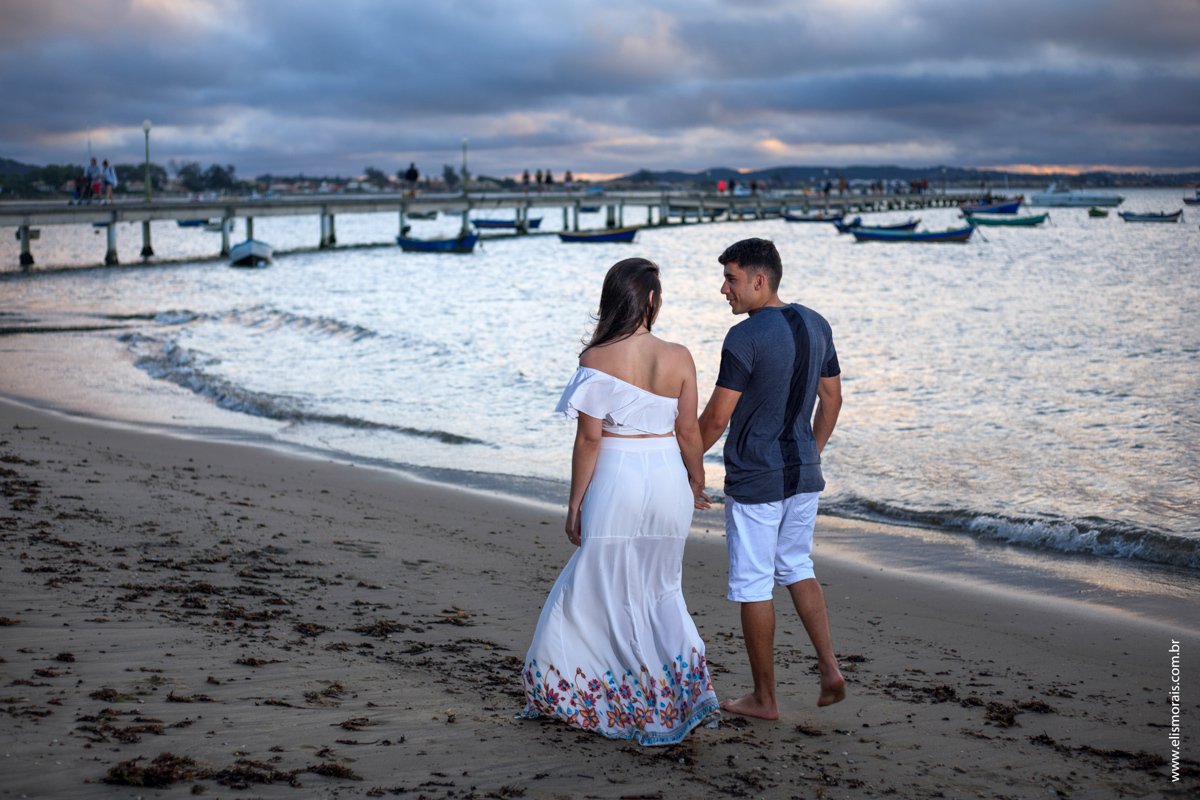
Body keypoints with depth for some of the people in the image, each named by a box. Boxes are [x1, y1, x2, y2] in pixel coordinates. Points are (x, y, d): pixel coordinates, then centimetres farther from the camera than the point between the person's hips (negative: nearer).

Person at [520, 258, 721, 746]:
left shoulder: (597, 359, -11)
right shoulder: (678, 358, -5)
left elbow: (588, 439, -10)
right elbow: (688, 432, 1)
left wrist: (575, 504, -2)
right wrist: (696, 482, 18)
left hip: (616, 481, -3)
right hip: (668, 481, 3)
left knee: (594, 590, 11)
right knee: (660, 589, 19)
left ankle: (558, 692, 22)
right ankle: (686, 692, 12)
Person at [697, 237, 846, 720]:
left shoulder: (745, 337, -18)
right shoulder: (815, 326, 4)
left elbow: (717, 417, -16)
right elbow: (832, 398, 13)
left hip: (755, 481, -7)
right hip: (804, 475, 7)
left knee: (752, 585, 5)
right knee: (796, 567, 23)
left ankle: (764, 698, 14)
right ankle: (829, 667, 11)